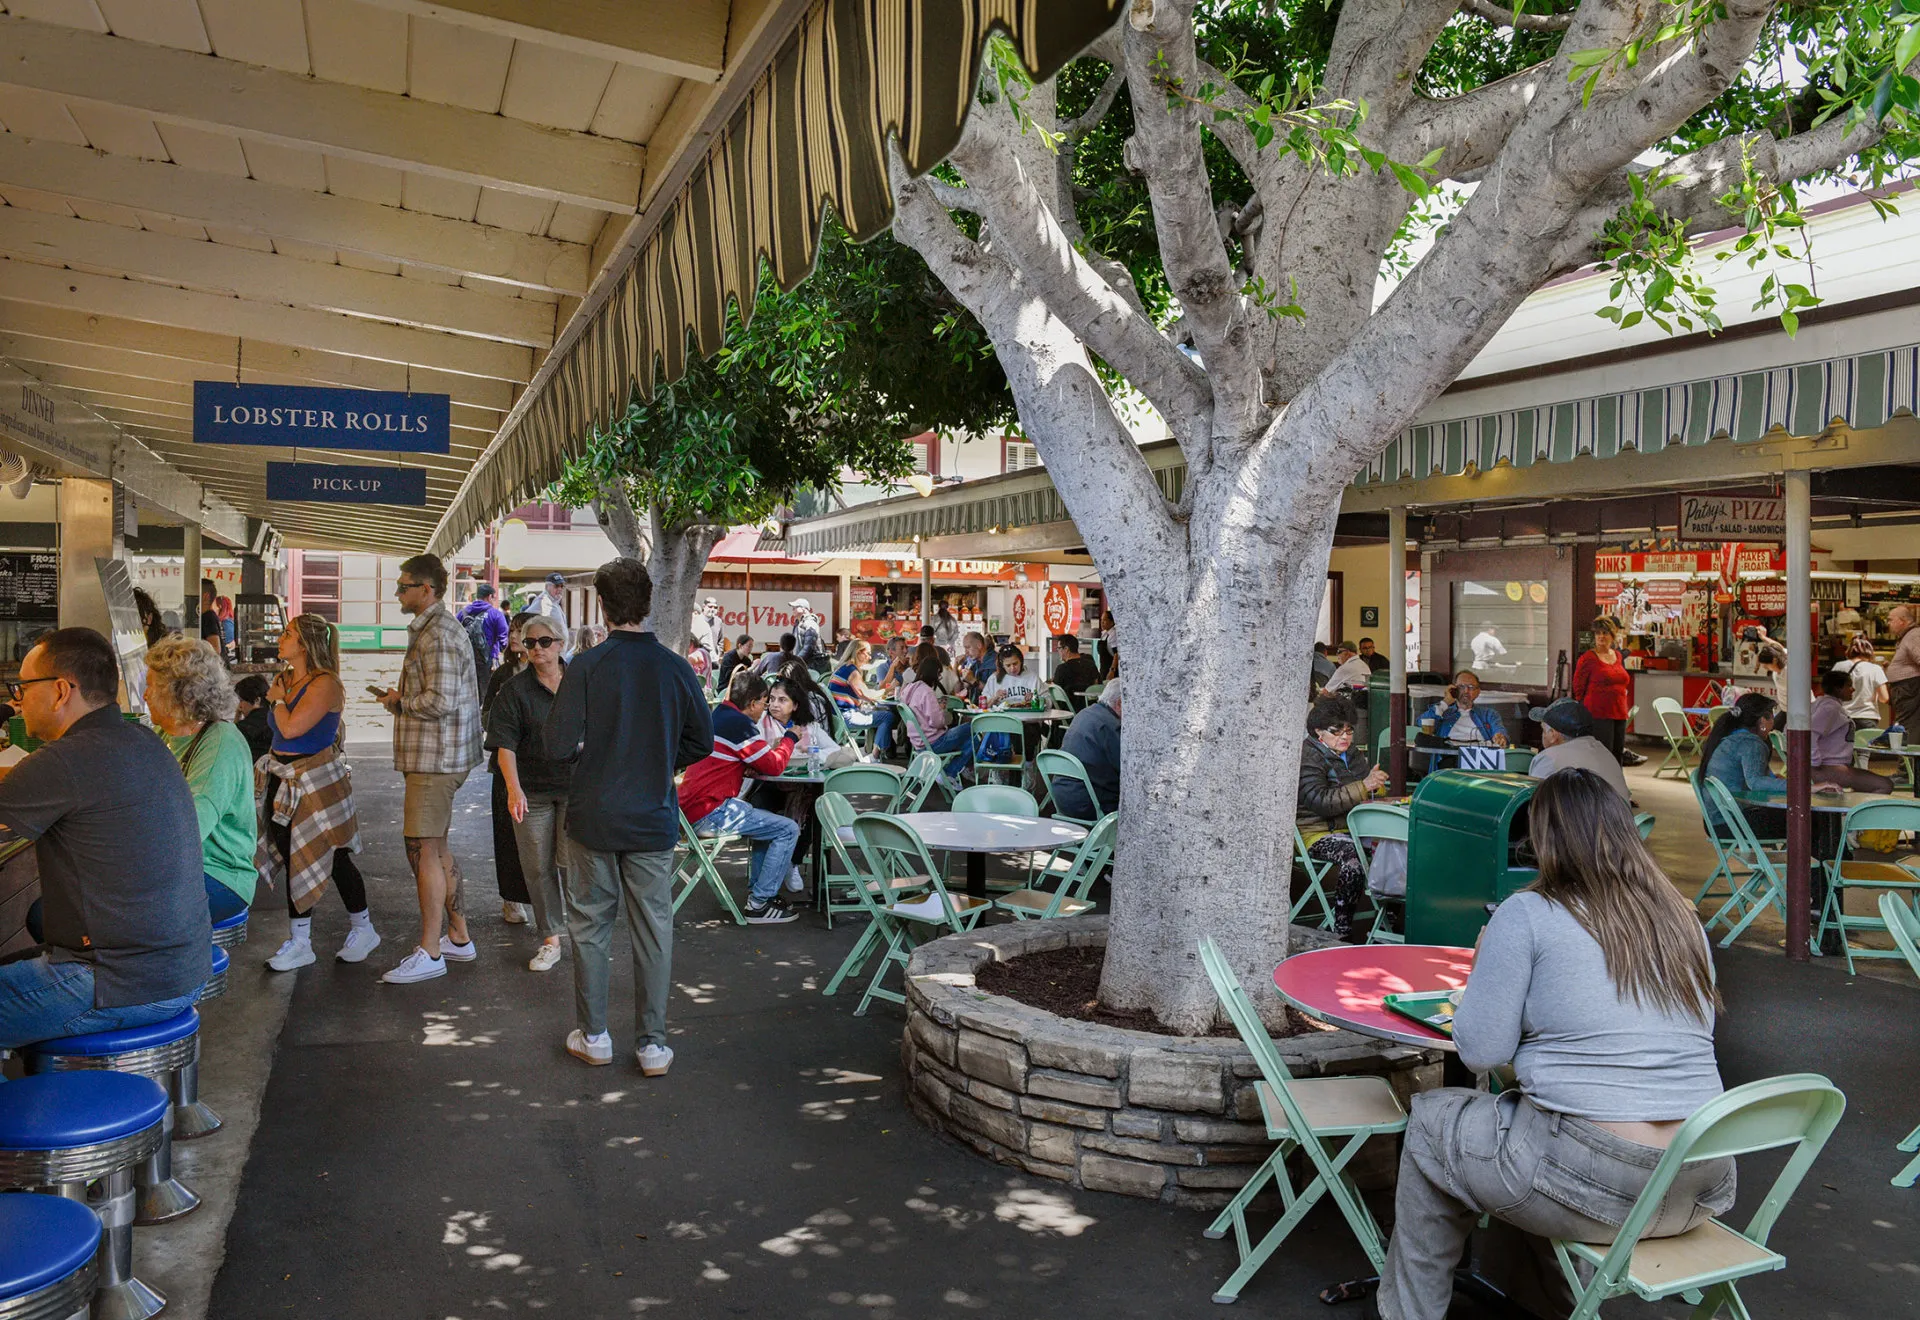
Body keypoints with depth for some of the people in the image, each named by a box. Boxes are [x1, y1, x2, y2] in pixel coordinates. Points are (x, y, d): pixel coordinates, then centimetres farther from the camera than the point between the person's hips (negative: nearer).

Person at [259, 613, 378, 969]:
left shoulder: (325, 684, -16)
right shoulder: (283, 679, 10)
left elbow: (291, 728, -23)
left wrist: (279, 699, -7)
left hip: (317, 782, -8)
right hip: (284, 780, 8)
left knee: (333, 857, 2)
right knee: (293, 860, 11)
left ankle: (363, 929, 20)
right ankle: (299, 943, 19)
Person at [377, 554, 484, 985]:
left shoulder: (437, 634, -17)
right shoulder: (438, 627, 18)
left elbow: (440, 701, -25)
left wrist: (400, 702, -9)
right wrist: (402, 698, 11)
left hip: (436, 757, -11)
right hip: (439, 755, 11)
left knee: (423, 850, -6)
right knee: (435, 847, 17)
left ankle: (430, 953, 1)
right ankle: (459, 938, 25)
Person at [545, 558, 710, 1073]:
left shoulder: (587, 666, -13)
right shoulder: (677, 669, -6)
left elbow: (559, 743, -13)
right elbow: (701, 742, 4)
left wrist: (590, 748, 8)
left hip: (593, 818, -1)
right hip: (654, 819, 1)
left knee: (590, 924, 14)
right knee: (654, 931, 9)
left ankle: (593, 1035, 24)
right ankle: (652, 1044, 15)